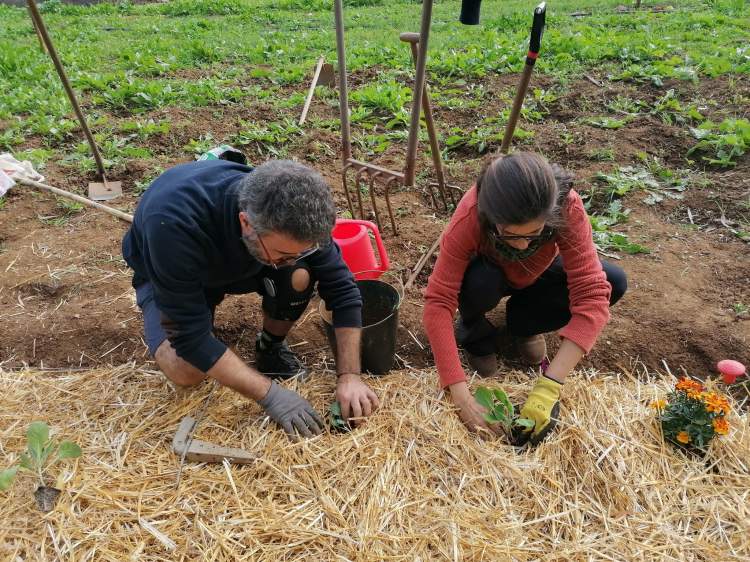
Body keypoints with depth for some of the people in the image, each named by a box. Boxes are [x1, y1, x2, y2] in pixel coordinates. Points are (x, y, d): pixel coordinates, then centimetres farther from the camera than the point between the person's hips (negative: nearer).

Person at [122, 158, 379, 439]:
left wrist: (349, 375, -26)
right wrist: (270, 394, -34)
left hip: (243, 264, 3)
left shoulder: (289, 212, -30)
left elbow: (341, 287, -22)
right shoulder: (175, 223, -43)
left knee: (299, 278, -28)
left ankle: (271, 346, 1)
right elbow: (190, 336, -36)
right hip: (165, 273, -2)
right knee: (187, 371, -27)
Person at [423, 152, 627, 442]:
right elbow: (438, 303, -39)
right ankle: (475, 334, -1)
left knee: (612, 283, -23)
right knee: (479, 282, -37)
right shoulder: (470, 216, -38)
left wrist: (547, 388, -45)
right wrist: (461, 395, -45)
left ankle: (523, 324, 2)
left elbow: (592, 296, -38)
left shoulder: (567, 208, -35)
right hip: (489, 271, -2)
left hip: (536, 275, 2)